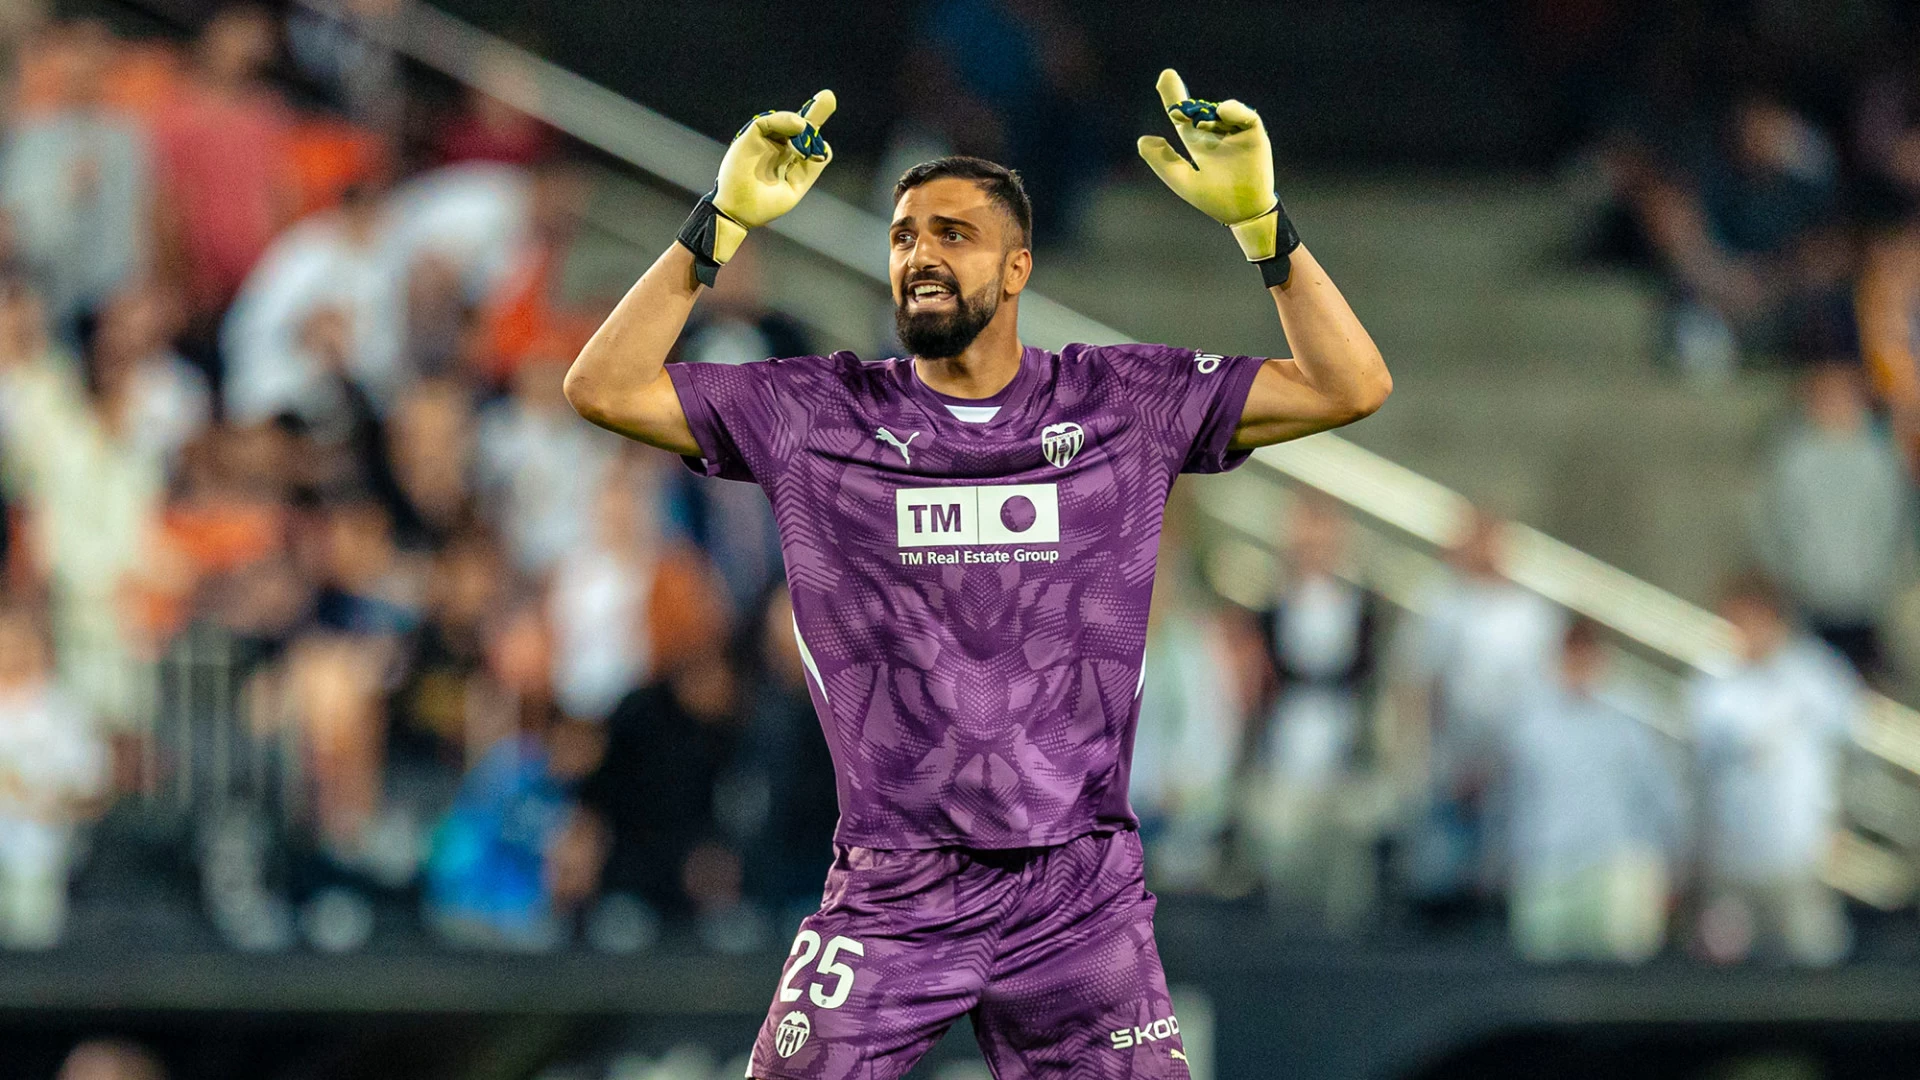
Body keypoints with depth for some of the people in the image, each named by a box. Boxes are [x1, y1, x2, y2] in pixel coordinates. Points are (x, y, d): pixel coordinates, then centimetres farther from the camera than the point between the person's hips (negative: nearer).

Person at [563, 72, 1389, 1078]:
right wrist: (720, 226, -7)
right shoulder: (815, 412, 5)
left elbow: (1349, 386, 3)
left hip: (1081, 895, 0)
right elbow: (604, 387, 0)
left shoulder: (1127, 401, 6)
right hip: (887, 897, 0)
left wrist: (1259, 221, -8)